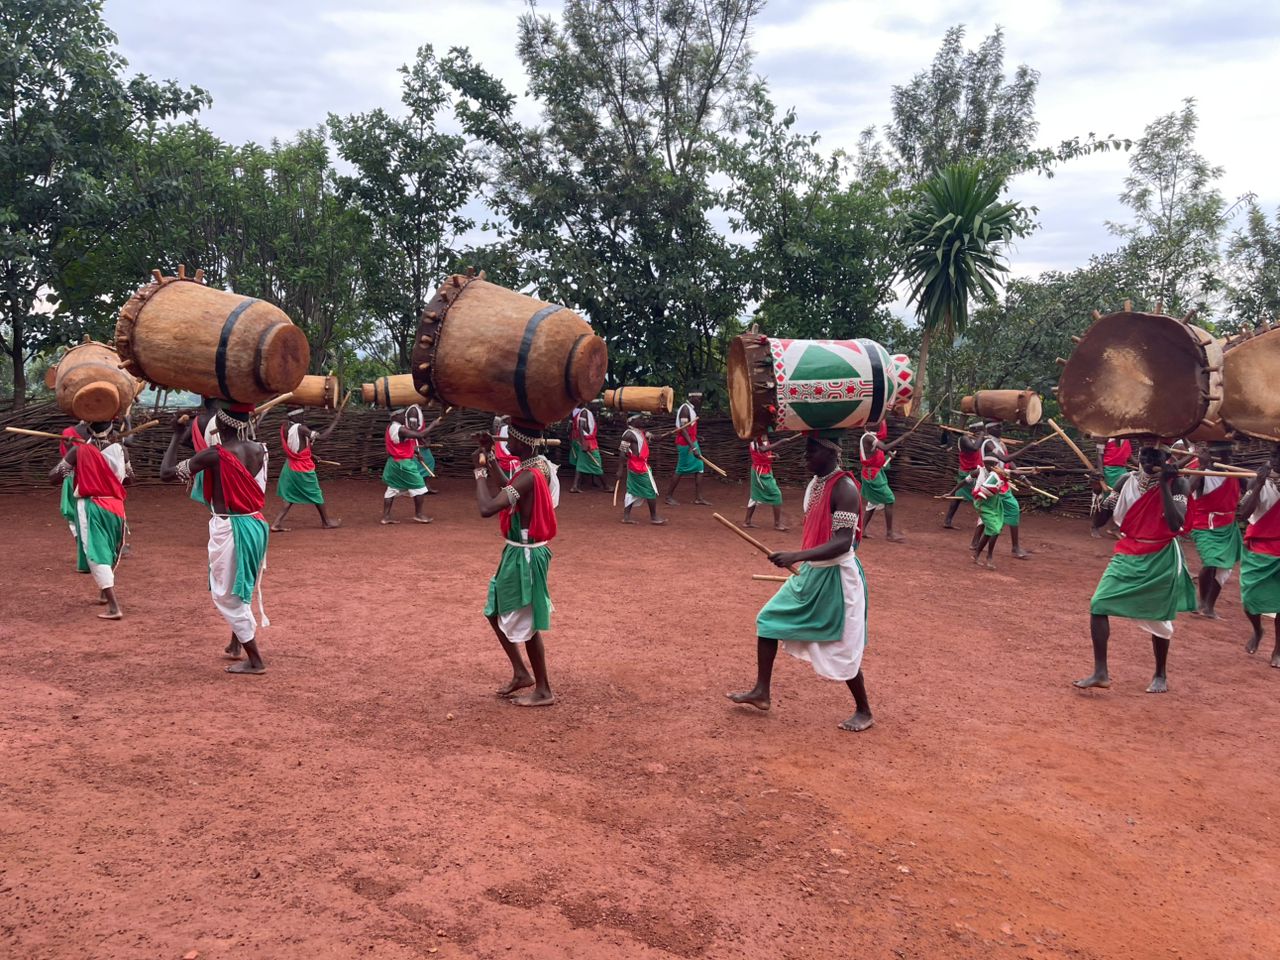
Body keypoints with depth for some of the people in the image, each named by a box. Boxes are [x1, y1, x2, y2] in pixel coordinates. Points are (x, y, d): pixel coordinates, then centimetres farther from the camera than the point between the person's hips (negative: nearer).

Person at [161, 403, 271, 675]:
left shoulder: (214, 455, -18)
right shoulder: (258, 450, -2)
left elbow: (166, 473, -11)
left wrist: (176, 435, -3)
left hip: (229, 528, -7)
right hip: (256, 524, 7)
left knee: (227, 595, 6)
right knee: (240, 590, 26)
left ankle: (255, 660, 8)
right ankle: (236, 644, 42)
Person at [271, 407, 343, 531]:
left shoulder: (284, 426, 0)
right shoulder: (300, 429, -24)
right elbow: (323, 437, -27)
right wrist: (336, 420, -23)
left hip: (290, 466, 7)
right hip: (303, 469, -7)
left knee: (291, 497, 16)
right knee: (316, 495, 13)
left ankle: (276, 524, 6)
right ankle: (326, 522, 30)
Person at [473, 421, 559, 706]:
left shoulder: (528, 476, -26)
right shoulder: (538, 465, 4)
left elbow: (486, 509, -31)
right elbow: (506, 490, 19)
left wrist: (479, 470, -19)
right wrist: (489, 457, 10)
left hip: (524, 555, -10)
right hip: (519, 552, 10)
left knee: (526, 623, 3)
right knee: (495, 611, 20)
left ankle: (543, 691, 16)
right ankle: (521, 673, 30)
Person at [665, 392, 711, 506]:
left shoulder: (691, 408, 13)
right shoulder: (685, 409, -17)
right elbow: (683, 429, -24)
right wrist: (693, 447, -29)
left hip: (692, 442, 9)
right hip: (685, 444, -9)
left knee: (699, 468, 5)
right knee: (680, 470, -1)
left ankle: (698, 497, 7)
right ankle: (669, 496, 10)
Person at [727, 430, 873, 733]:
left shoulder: (844, 489, -21)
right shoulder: (814, 484, 6)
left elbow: (843, 543, -30)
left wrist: (796, 556, -39)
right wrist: (800, 561, 22)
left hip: (836, 577, -9)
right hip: (810, 573, 9)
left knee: (842, 649, 1)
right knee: (769, 619, 10)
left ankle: (864, 712, 22)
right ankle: (761, 692, 20)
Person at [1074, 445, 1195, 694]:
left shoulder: (1176, 483, -10)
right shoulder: (1127, 481, 0)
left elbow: (1176, 524, -24)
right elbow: (1098, 522, 0)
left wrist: (1163, 485, -24)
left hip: (1161, 561, -3)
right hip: (1127, 556, 3)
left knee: (1157, 617, 8)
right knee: (1098, 606, -10)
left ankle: (1160, 675, 30)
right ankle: (1100, 672, -4)